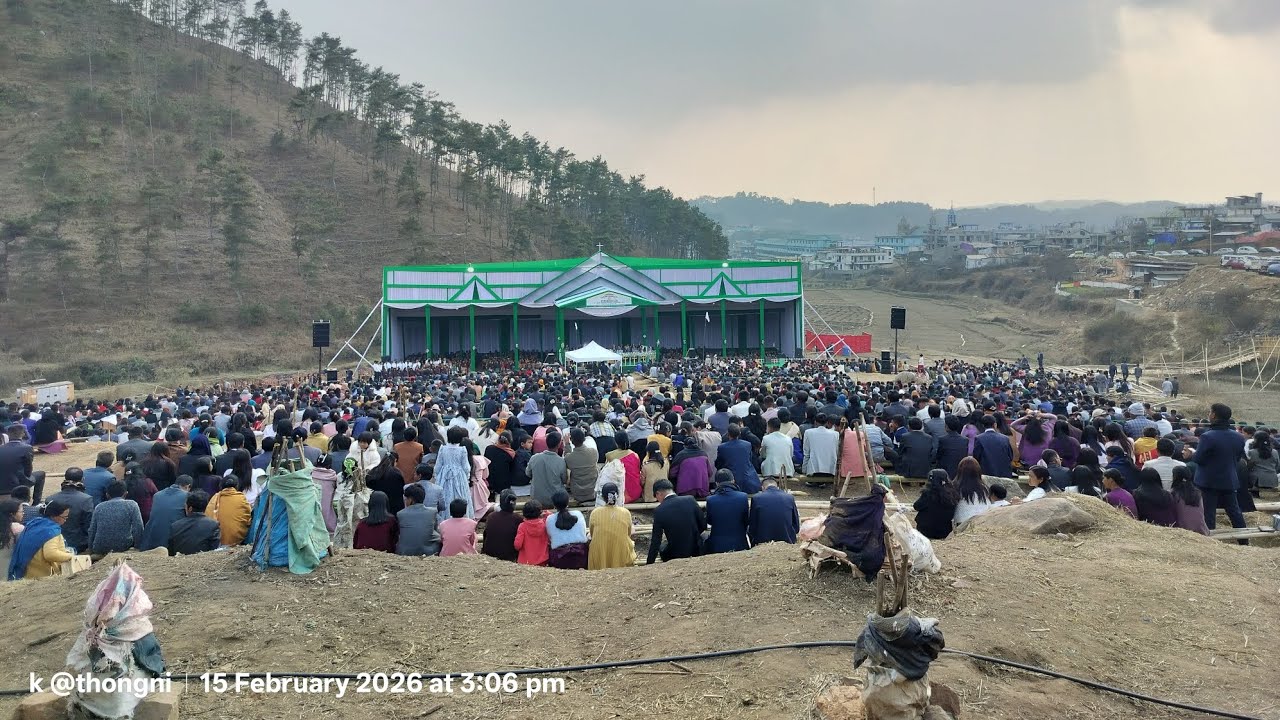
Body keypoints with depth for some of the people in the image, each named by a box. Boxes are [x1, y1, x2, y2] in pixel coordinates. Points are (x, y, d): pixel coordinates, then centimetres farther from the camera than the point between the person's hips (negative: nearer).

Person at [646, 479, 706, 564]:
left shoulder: (659, 511, -11)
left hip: (675, 555, -1)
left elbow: (656, 541, -7)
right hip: (696, 551, 1)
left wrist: (649, 563, 2)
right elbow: (703, 525, 1)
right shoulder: (690, 500, -7)